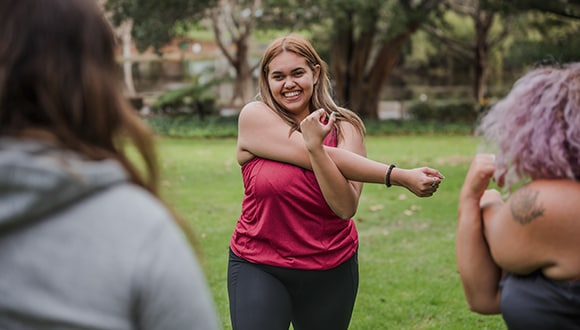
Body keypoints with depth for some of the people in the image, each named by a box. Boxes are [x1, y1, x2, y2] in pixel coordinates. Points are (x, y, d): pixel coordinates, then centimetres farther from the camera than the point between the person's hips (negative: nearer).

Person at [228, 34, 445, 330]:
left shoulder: (345, 128, -3)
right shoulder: (254, 117, -9)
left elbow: (346, 207, -17)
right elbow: (325, 159, -19)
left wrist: (315, 146, -29)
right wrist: (402, 177, -20)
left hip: (330, 269, 2)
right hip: (258, 268, -2)